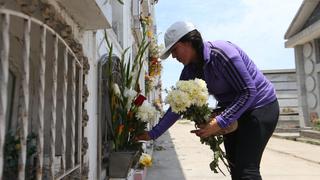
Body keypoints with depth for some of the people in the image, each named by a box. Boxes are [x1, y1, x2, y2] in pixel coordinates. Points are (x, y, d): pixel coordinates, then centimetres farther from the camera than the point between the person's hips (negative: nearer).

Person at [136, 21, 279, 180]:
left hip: (261, 106, -7)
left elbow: (249, 91, -24)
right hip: (232, 111, 7)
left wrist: (220, 122, -30)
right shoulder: (190, 71, -2)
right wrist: (153, 134, -2)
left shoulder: (220, 52, -25)